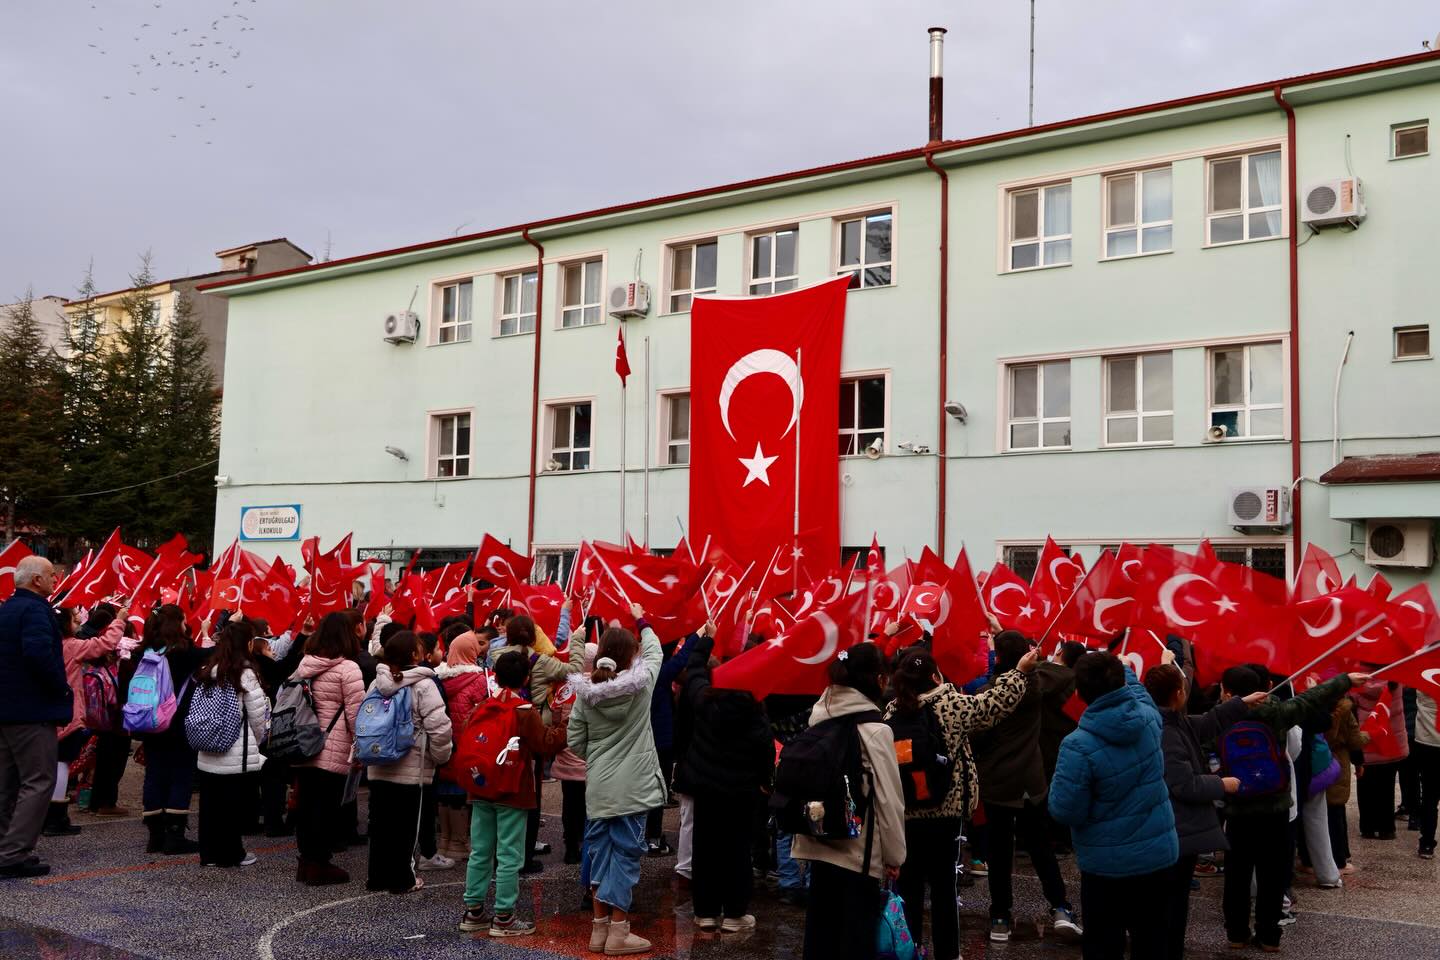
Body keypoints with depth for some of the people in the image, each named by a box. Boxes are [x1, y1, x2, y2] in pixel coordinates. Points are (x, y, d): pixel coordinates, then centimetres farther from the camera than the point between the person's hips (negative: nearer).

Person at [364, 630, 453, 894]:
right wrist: (440, 757, -3)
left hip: (378, 766, 6)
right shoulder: (423, 685, -14)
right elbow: (439, 726, -18)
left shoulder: (376, 684, 5)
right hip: (411, 768, -6)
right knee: (405, 825, 4)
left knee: (380, 822, 13)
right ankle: (402, 878, 12)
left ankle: (377, 875, 22)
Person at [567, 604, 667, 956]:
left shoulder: (586, 691, -2)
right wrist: (642, 620, 26)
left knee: (600, 852, 12)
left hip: (597, 785, 4)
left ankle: (600, 927, 20)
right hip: (632, 785, -4)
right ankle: (618, 933, 6)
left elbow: (575, 740, 2)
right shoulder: (640, 683, -10)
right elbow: (654, 652, 10)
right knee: (626, 854, 2)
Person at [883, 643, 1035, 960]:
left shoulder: (892, 711, 0)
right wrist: (1019, 671, 10)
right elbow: (996, 703, -1)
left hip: (903, 811, 3)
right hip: (945, 810, -3)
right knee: (943, 885, 9)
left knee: (908, 885, 10)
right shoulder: (951, 705, -11)